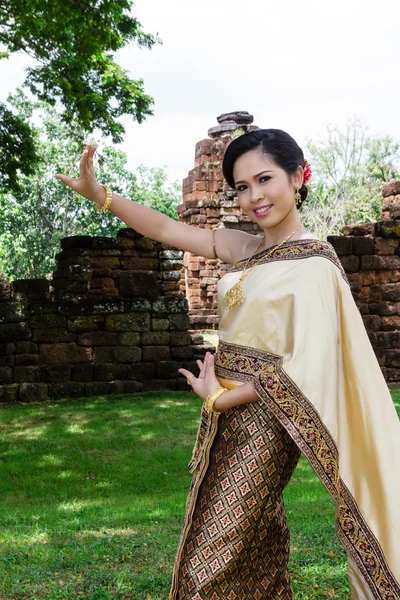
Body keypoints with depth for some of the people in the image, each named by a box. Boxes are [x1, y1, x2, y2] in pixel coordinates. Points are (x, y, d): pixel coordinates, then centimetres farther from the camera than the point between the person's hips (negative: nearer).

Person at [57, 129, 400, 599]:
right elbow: (168, 231, 8)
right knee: (255, 553, 20)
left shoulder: (314, 264, -15)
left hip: (262, 424, -7)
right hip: (228, 418, 7)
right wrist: (98, 194, -1)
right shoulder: (246, 249, 7)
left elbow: (306, 369, -19)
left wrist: (219, 397, -12)